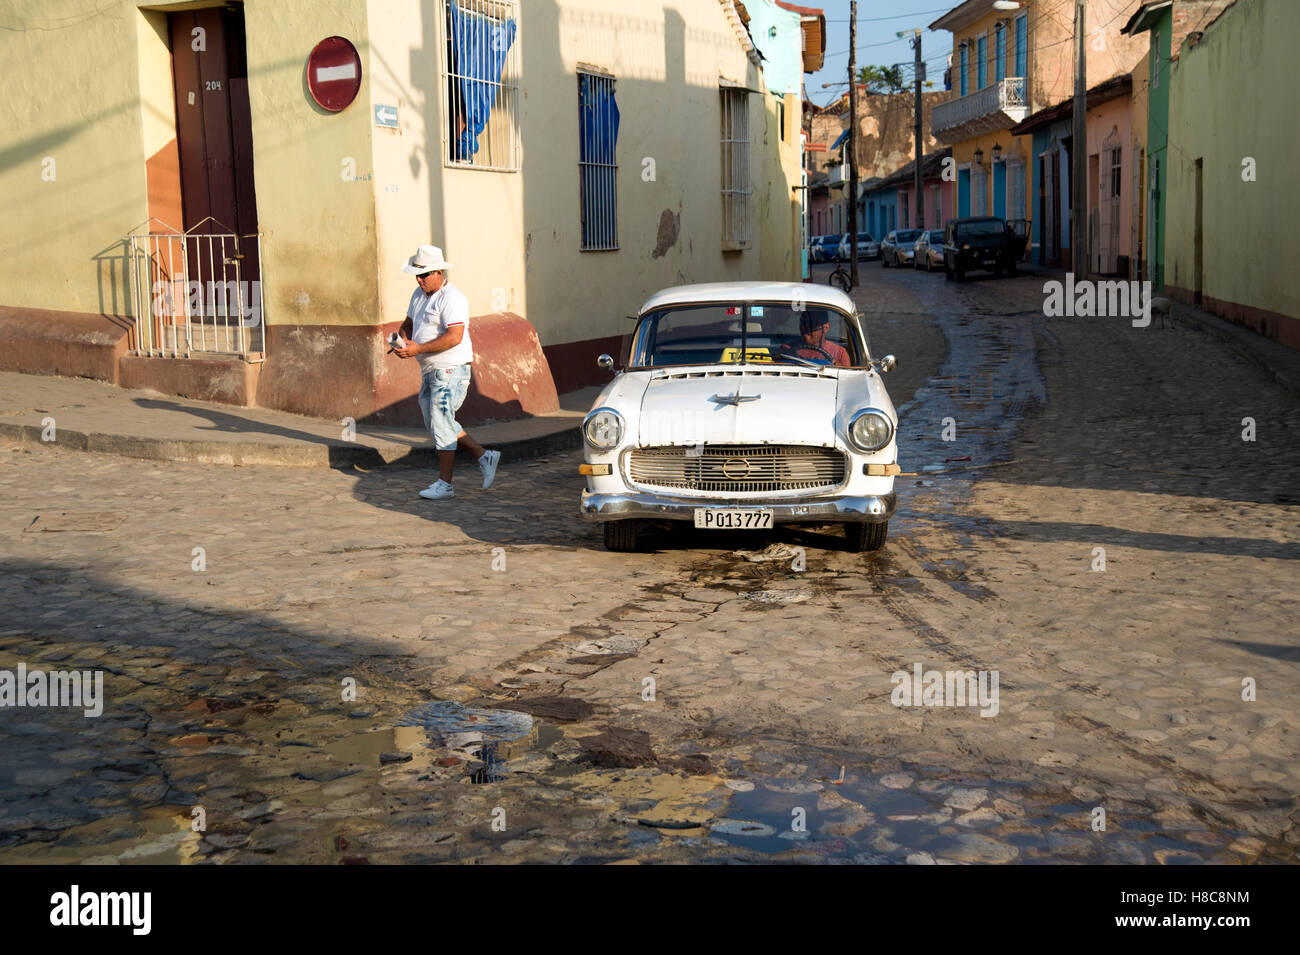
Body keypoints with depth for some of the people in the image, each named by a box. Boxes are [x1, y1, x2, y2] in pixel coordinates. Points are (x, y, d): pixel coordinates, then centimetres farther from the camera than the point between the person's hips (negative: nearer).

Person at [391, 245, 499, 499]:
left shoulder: (452, 298, -17)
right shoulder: (419, 294, 13)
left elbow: (454, 337, -26)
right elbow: (409, 323, 22)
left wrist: (417, 349, -28)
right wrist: (402, 340, -3)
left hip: (450, 370, -10)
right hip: (430, 371, 10)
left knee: (441, 424, -7)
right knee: (435, 423, 12)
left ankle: (445, 484, 2)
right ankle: (485, 457, 19)